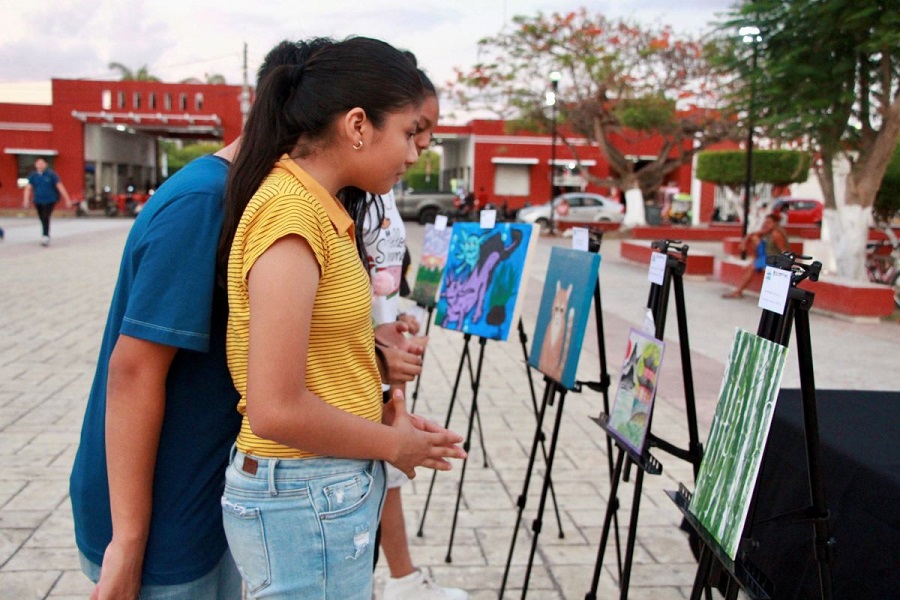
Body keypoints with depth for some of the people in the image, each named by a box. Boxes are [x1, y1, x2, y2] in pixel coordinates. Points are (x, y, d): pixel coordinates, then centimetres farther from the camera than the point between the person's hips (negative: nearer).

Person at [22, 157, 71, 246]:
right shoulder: (33, 175, 3)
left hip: (50, 200, -4)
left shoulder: (51, 174, -7)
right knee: (42, 219, 12)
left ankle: (45, 236, -18)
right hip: (38, 201, 4)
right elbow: (28, 188, 0)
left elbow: (60, 187, -8)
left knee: (46, 217, -19)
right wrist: (26, 200, -15)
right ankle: (46, 237, 27)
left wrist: (67, 199, -11)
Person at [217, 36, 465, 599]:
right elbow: (276, 410, -24)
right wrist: (392, 444, -10)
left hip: (336, 490, 9)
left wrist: (383, 419, 3)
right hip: (305, 503, -8)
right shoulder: (290, 209, -20)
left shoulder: (320, 208, 8)